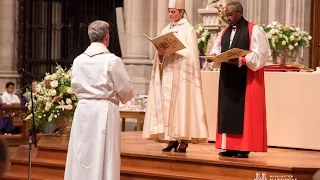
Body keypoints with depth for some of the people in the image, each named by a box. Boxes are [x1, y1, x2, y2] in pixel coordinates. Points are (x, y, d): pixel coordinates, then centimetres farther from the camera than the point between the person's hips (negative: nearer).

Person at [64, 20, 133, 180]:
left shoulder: (78, 60, 2)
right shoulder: (112, 60, -11)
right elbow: (127, 90, -5)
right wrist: (121, 98, 17)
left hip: (83, 110, 4)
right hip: (104, 111, -4)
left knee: (82, 155, 10)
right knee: (104, 157, 0)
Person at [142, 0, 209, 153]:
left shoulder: (188, 29, -2)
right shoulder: (166, 30, 16)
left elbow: (190, 53, -11)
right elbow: (160, 52, 12)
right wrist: (160, 52, -10)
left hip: (181, 74, -6)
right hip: (166, 73, 6)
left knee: (181, 104, -8)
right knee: (166, 103, 0)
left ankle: (183, 141, -8)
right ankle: (171, 139, 2)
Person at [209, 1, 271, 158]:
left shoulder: (254, 31, -5)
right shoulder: (224, 33, 16)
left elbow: (260, 54, -13)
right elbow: (216, 52, 14)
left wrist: (241, 60, -24)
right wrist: (215, 57, -9)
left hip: (246, 79, -6)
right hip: (228, 78, 6)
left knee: (243, 112, -7)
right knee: (228, 112, 4)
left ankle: (244, 147, -5)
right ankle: (230, 146, 6)